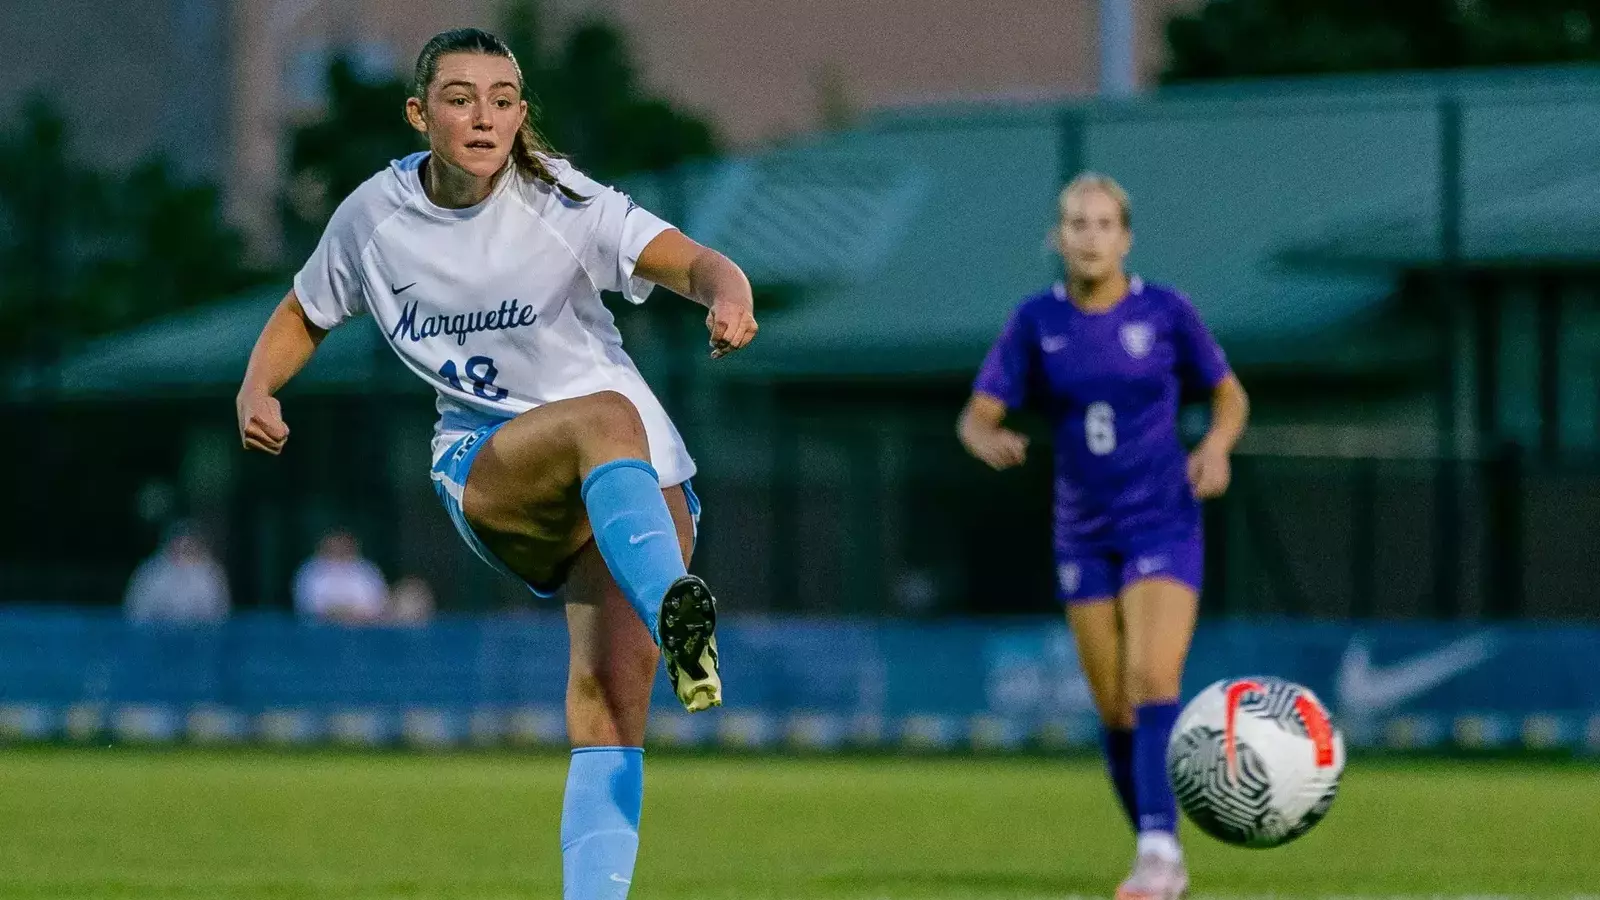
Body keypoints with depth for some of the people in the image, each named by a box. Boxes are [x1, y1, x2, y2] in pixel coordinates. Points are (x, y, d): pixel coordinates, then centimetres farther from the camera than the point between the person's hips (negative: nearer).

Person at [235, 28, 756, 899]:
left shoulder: (562, 205, -8)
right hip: (485, 469, 0)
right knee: (608, 417, -36)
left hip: (637, 481, 0)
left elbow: (693, 262, -21)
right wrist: (257, 389, -1)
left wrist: (726, 298, -45)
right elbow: (303, 315, 19)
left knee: (610, 687, -21)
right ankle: (671, 612, -63)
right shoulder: (375, 216, 2)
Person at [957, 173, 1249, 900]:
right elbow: (977, 416, -2)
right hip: (1085, 534, 3)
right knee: (1115, 711, 5)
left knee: (1154, 679, -21)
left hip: (1163, 521, -3)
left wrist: (1216, 446, -13)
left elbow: (1230, 396, 8)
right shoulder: (1036, 321, -1)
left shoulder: (1165, 312, -5)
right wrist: (991, 443, -26)